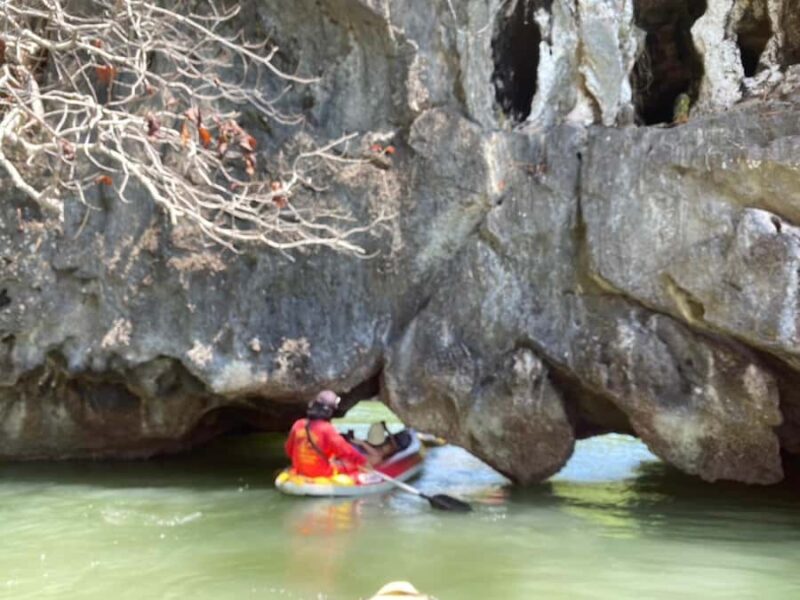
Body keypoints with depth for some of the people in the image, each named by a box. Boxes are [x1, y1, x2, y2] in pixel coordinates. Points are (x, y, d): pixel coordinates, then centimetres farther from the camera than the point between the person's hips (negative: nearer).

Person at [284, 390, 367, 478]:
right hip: (323, 473, -6)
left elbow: (289, 451, 7)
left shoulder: (297, 425, -5)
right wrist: (362, 460, -9)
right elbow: (346, 451, -22)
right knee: (352, 465, 14)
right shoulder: (327, 429, -22)